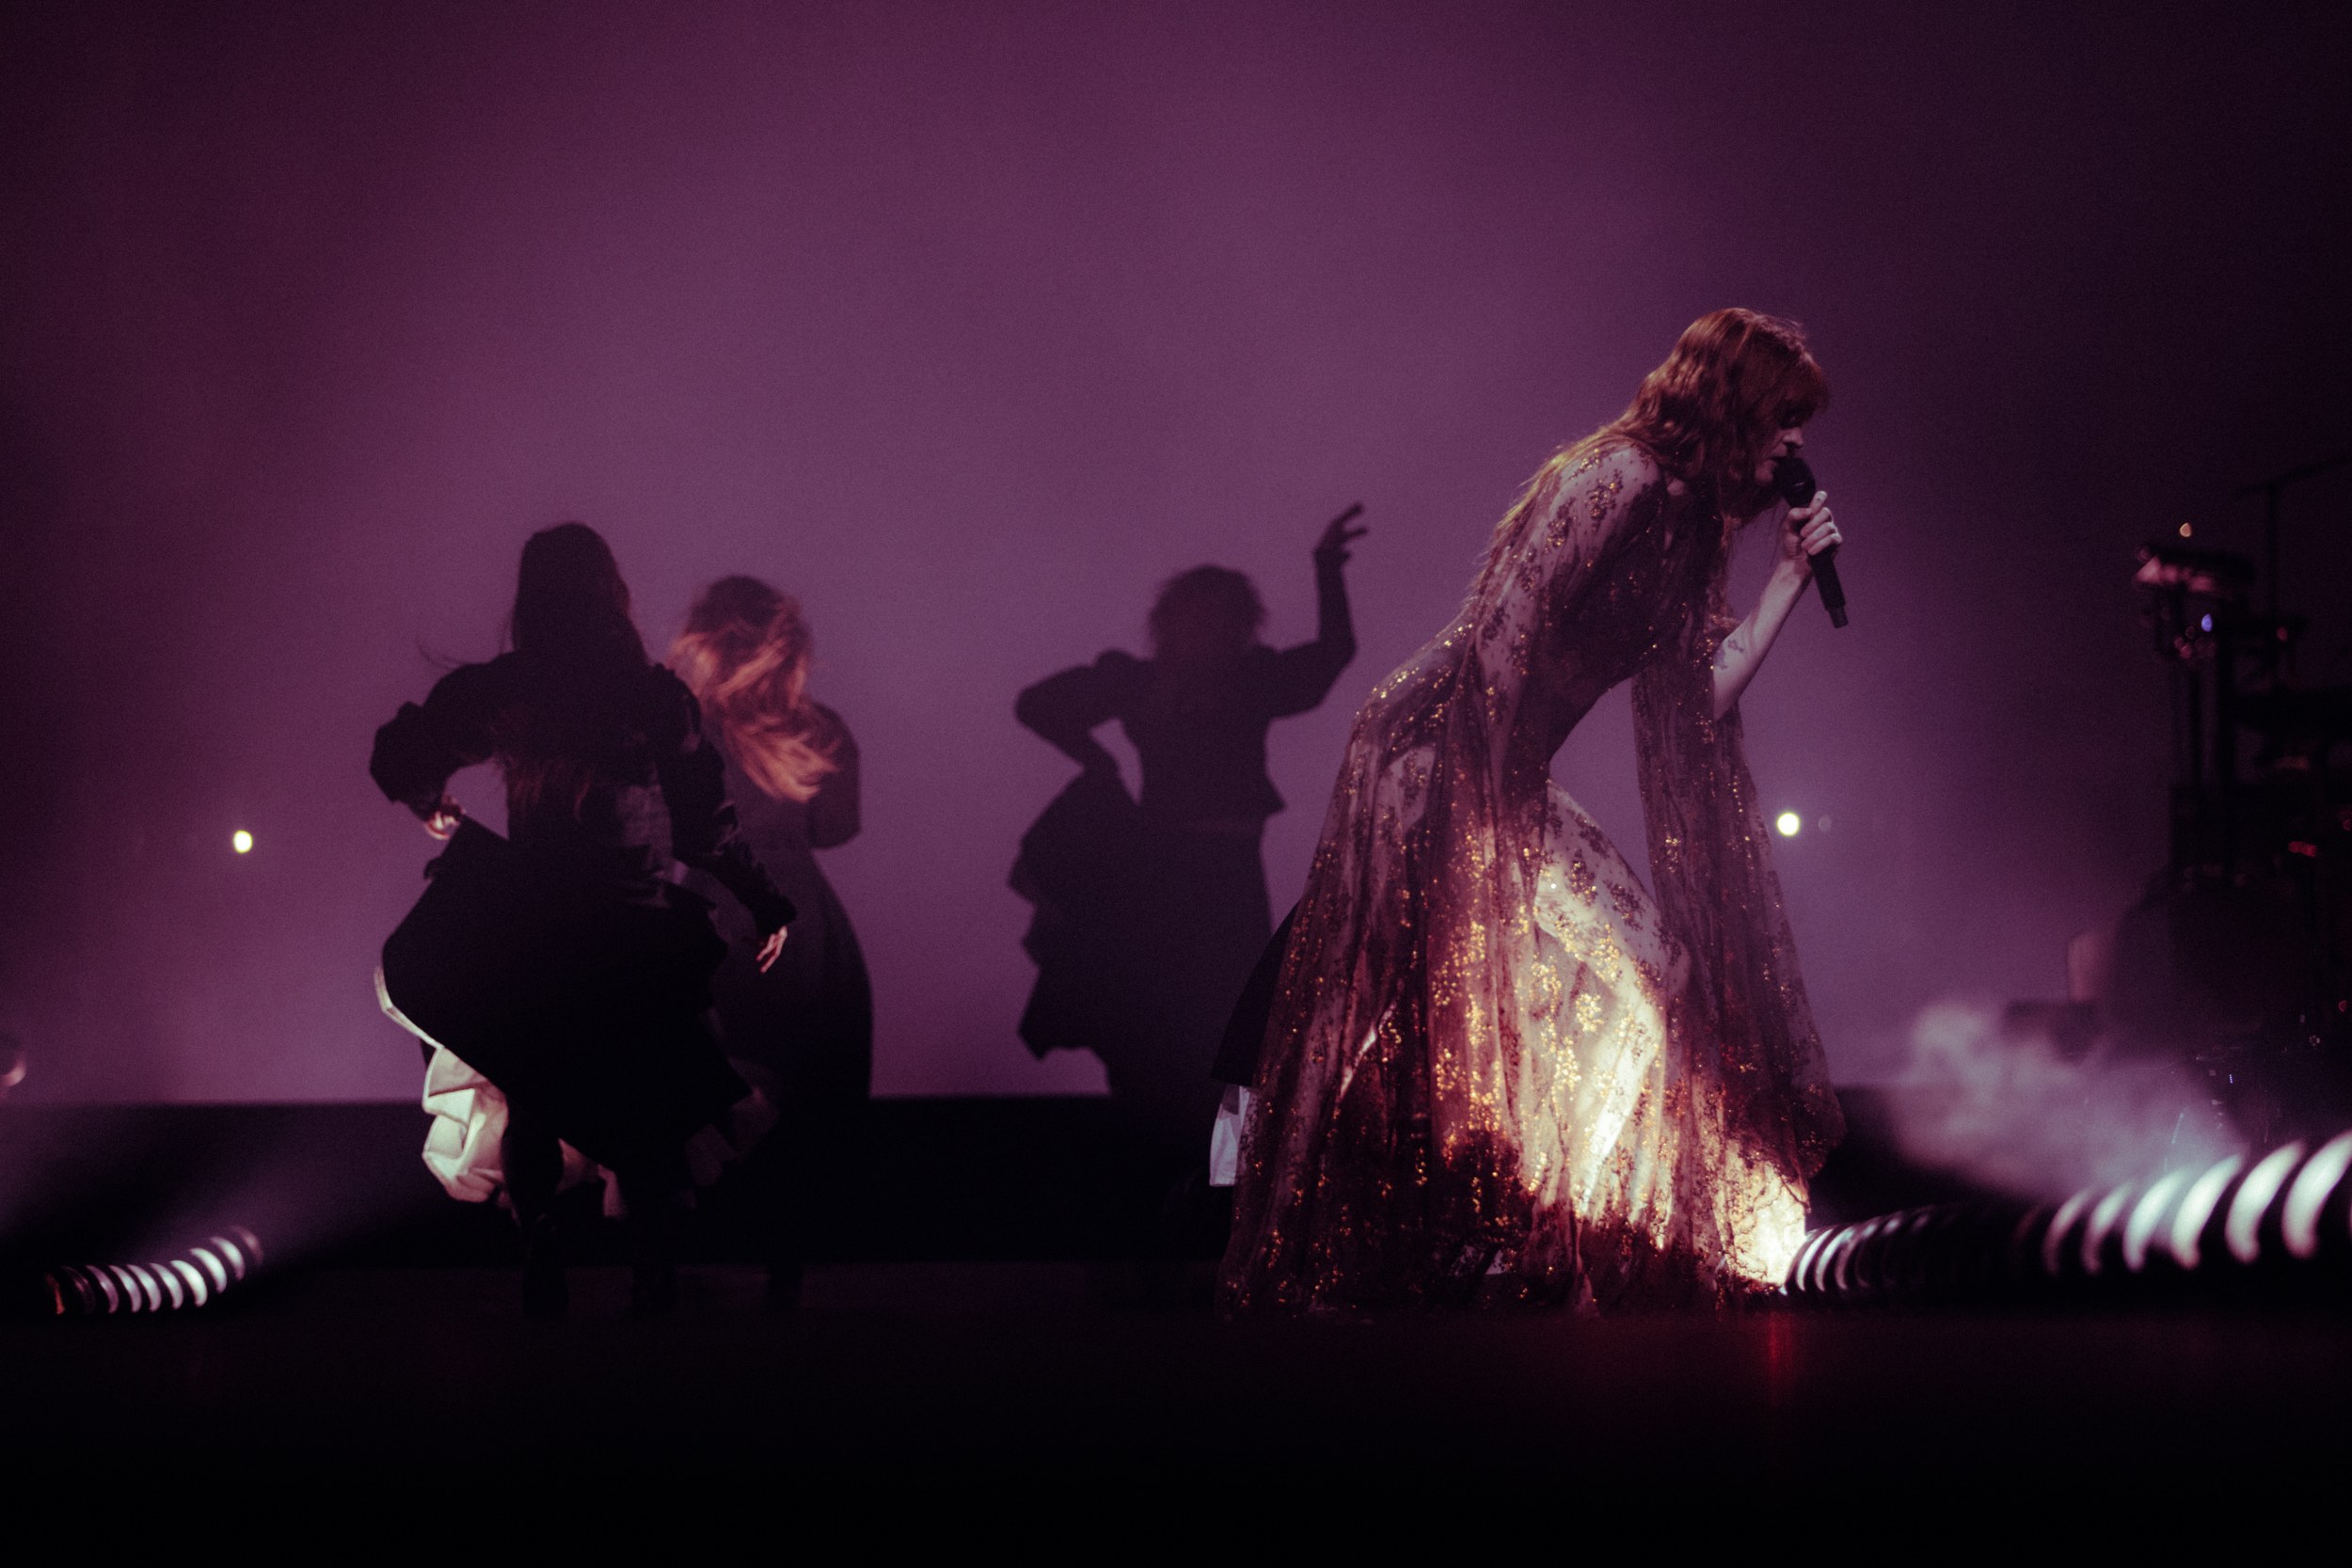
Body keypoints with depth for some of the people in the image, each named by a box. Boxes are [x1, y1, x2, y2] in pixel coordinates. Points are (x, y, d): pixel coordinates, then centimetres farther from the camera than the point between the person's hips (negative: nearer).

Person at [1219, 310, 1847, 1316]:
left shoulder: (1684, 515, 14)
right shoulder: (1618, 476, -15)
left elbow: (1702, 694, 14)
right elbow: (1507, 633, -18)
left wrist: (1791, 576, 10)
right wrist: (1500, 803, -14)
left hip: (1501, 784, 10)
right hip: (1441, 764, -10)